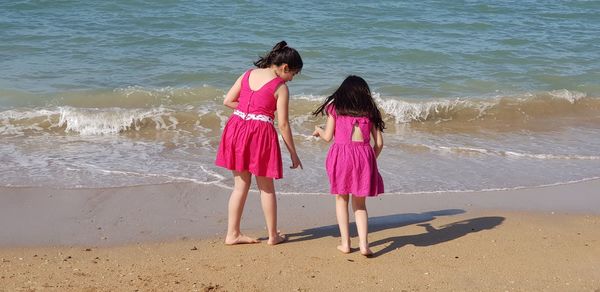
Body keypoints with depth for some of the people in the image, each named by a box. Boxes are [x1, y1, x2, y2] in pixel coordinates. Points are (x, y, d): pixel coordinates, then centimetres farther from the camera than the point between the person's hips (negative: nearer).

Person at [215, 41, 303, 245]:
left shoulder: (248, 74, 9)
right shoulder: (281, 87, -7)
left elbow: (228, 101, 7)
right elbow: (283, 124, -7)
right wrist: (293, 153, 0)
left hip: (237, 128, 5)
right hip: (261, 132, -5)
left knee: (241, 185, 14)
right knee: (266, 187, 10)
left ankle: (232, 234, 16)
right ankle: (273, 235, 20)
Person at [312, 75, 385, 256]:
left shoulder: (335, 106, 11)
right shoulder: (370, 110, 16)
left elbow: (327, 137, 8)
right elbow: (379, 143, 11)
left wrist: (318, 130, 29)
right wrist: (371, 160, 28)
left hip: (341, 152, -1)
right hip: (364, 154, 2)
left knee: (341, 199, 14)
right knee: (360, 203, 13)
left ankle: (345, 243, 11)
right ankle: (363, 244, 0)